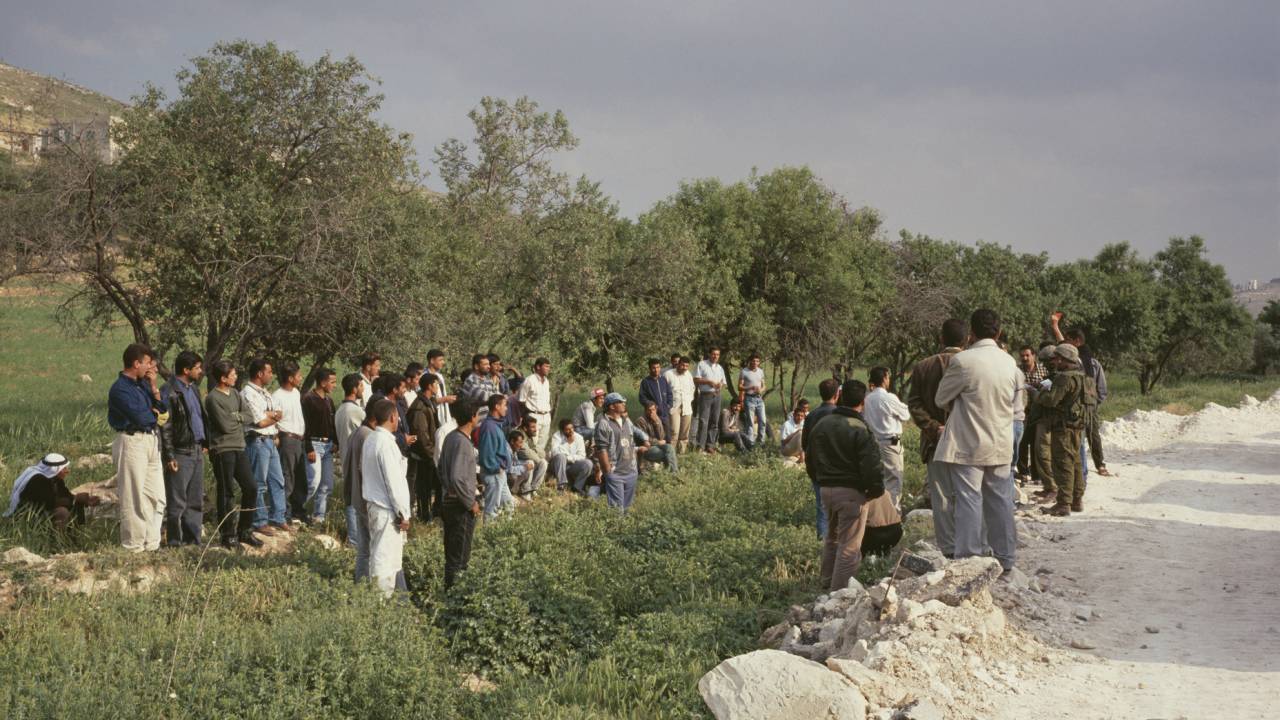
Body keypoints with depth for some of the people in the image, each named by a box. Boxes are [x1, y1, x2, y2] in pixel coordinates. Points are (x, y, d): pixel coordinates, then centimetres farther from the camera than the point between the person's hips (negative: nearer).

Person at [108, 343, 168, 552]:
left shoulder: (142, 383, 14)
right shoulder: (120, 389, -13)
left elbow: (163, 411, 11)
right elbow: (140, 418, -21)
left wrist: (154, 387, -1)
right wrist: (155, 415, 1)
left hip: (150, 441, 9)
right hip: (131, 442, -9)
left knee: (156, 496, 11)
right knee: (134, 498, -4)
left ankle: (152, 544, 18)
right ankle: (133, 547, 3)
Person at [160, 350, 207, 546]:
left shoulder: (193, 388, 15)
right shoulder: (169, 392, -12)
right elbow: (164, 426, -14)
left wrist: (203, 443, 14)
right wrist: (169, 456, -17)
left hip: (197, 451, 8)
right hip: (180, 453, -8)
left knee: (196, 501, 11)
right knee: (177, 502, -3)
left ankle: (193, 540, 17)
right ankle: (174, 542, 2)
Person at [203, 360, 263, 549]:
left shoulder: (235, 393, 12)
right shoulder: (213, 398, -11)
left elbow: (248, 415, 4)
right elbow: (225, 425, -16)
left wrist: (234, 417, -11)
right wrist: (239, 418, 1)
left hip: (239, 447, 7)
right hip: (223, 450, -7)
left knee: (251, 488, 7)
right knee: (227, 493, -1)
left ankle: (244, 530, 19)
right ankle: (228, 535, 7)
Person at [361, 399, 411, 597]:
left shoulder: (370, 440, 9)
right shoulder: (386, 443, -19)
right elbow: (393, 481, -19)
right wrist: (403, 513, -12)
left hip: (374, 504, 10)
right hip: (387, 510, -10)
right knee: (385, 558, -4)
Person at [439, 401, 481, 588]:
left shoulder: (450, 437, 8)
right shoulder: (462, 442, -20)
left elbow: (442, 469, 18)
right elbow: (457, 478, -26)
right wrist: (471, 503, -16)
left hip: (449, 501, 9)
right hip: (461, 506, -9)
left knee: (451, 552, 16)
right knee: (459, 558, -2)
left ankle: (449, 586, 23)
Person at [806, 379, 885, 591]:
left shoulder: (821, 425, 6)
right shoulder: (860, 430, -17)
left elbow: (812, 458, 16)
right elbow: (871, 465, -19)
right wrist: (876, 489, -3)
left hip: (826, 489, 7)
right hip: (851, 492, -7)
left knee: (831, 537, 25)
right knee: (849, 545, 0)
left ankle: (827, 580, 34)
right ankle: (841, 589, 1)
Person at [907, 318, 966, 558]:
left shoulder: (923, 367, 2)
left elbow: (914, 404, -3)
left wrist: (933, 428, -7)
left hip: (937, 440, 1)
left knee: (942, 497, 3)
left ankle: (948, 548, 2)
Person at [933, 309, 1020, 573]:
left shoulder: (962, 361, -15)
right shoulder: (1010, 362, 1)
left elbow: (941, 399, -4)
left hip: (968, 445, -5)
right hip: (1001, 446, 5)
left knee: (969, 502, -2)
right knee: (1000, 502, 13)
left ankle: (967, 560, -3)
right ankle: (1005, 558, 21)